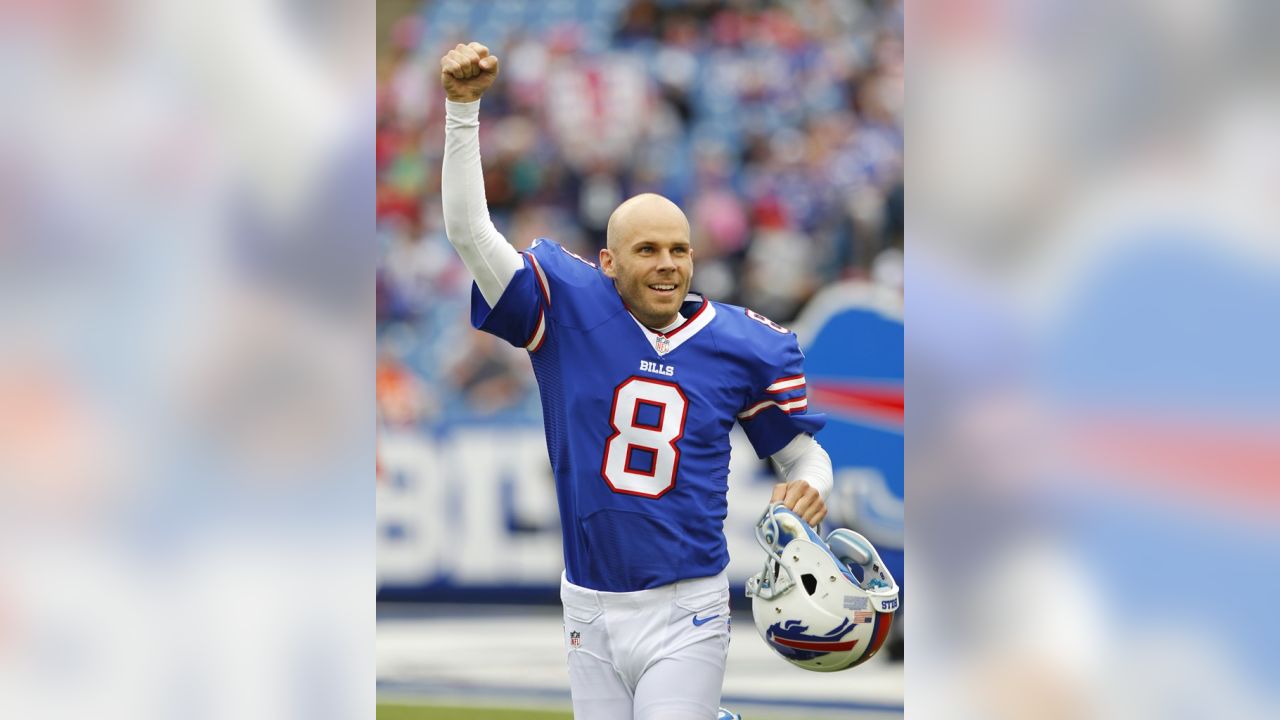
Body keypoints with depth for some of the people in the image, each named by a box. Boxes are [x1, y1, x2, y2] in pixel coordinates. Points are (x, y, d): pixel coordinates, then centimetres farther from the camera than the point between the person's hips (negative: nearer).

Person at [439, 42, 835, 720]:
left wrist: (809, 490, -13)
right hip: (591, 612, 2)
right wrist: (463, 106, -15)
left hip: (685, 614, -2)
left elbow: (803, 453, 11)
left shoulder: (743, 345, 0)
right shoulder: (568, 309, -2)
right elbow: (469, 231, -7)